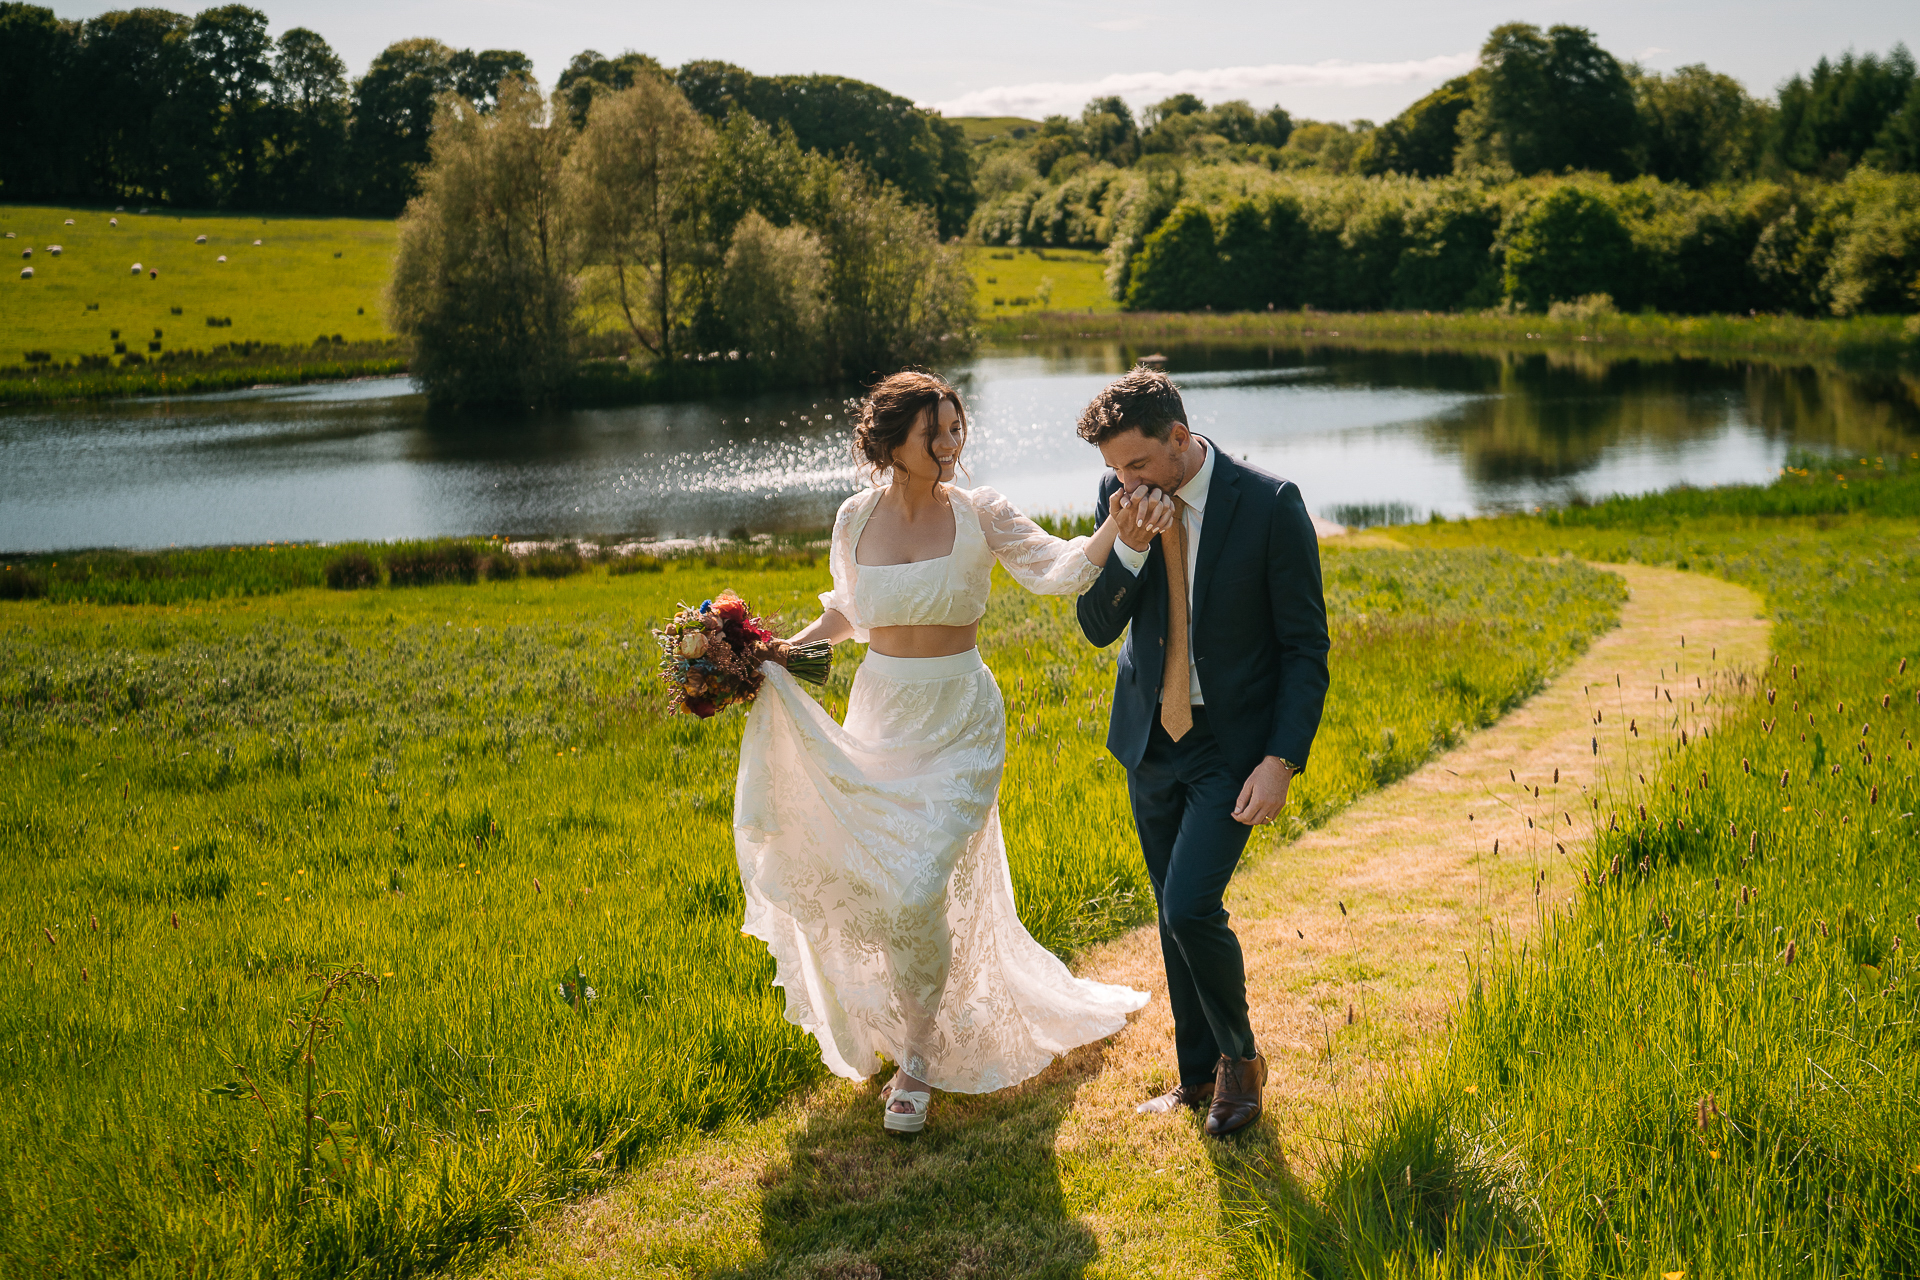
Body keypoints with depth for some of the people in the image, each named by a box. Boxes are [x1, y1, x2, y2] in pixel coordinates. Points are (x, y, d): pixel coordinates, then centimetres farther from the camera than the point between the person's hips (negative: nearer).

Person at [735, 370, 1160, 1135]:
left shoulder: (976, 515, -9)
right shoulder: (856, 519, -1)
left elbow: (1057, 570, -22)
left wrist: (1116, 529, -40)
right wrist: (778, 653, 1)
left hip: (957, 726, -3)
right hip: (879, 719, 4)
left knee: (918, 891, -11)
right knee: (855, 881, 10)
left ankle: (918, 1059, 11)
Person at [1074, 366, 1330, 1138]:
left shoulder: (1269, 505, -17)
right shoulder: (1121, 496, -4)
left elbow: (1305, 646, -11)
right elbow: (1097, 627, -3)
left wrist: (1281, 761, -18)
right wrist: (1128, 546, -21)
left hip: (1232, 745, -5)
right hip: (1151, 737, 5)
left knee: (1191, 907, -16)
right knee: (1173, 915, 14)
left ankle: (1240, 1056, 10)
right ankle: (1199, 1075, 31)